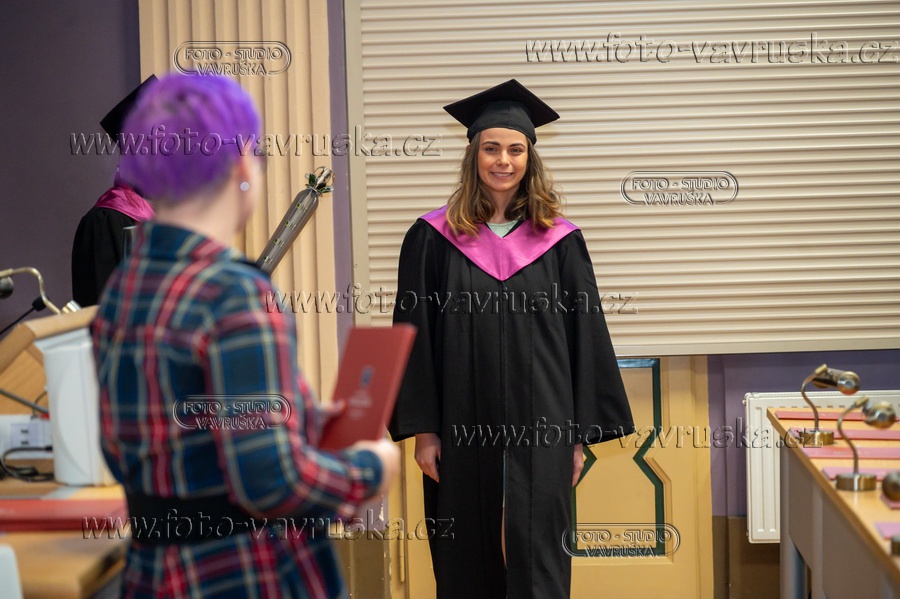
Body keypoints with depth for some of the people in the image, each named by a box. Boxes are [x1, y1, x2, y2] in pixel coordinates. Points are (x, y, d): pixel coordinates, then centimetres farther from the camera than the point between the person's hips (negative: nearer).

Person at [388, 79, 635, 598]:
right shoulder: (433, 239, 2)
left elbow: (586, 339, 4)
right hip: (464, 432, 1)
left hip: (539, 431, 0)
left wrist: (581, 434, 1)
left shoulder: (560, 242, 3)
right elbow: (416, 339, 1)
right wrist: (422, 430, -4)